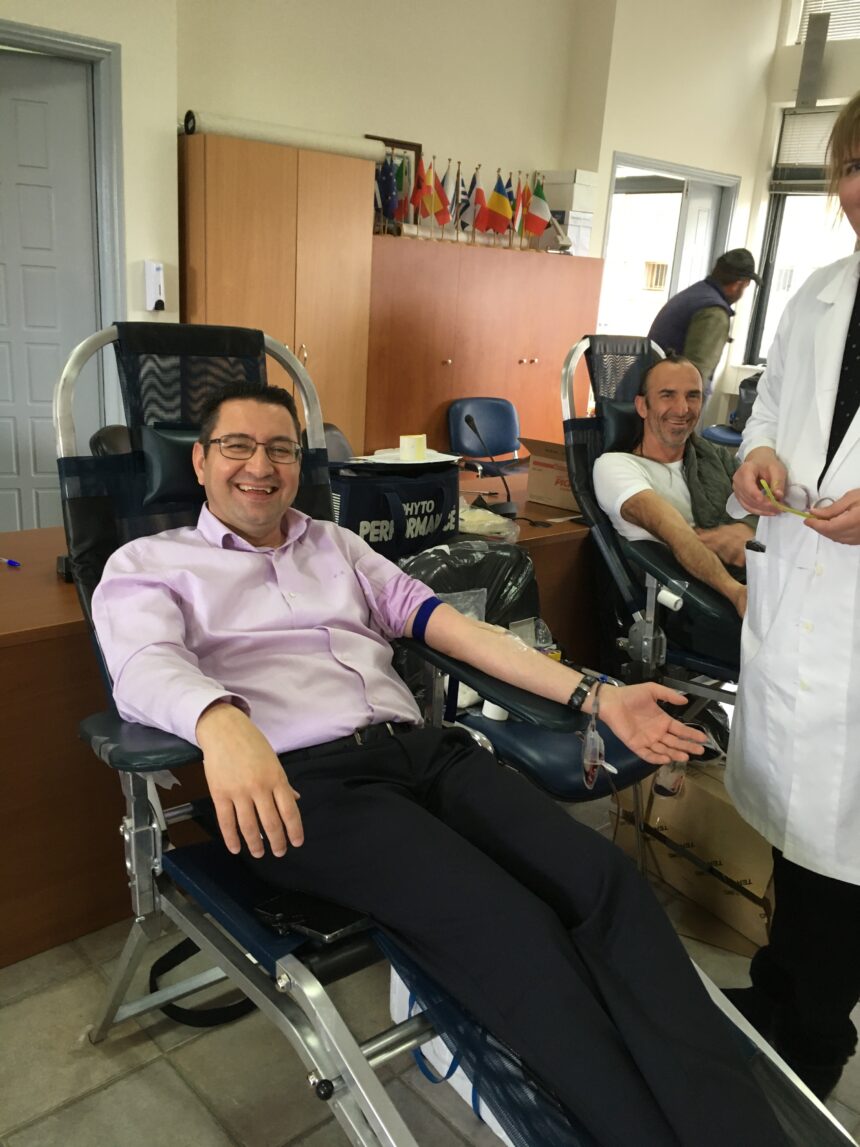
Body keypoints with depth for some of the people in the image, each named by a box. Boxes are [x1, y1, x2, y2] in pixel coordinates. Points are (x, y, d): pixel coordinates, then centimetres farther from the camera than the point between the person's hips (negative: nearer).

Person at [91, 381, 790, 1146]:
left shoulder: (335, 544, 25)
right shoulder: (148, 564, 12)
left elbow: (443, 622, 17)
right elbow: (146, 667, -10)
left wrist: (594, 695, 8)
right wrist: (220, 722, -36)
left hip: (422, 749, 5)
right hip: (302, 781, -4)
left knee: (604, 877, -20)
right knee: (511, 928, -27)